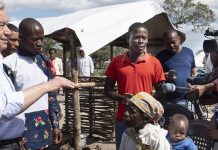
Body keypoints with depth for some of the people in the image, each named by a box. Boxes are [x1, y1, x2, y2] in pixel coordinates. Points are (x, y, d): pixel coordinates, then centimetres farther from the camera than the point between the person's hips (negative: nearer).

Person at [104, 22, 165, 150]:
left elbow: (160, 92, 4)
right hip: (123, 119, 1)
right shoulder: (117, 61, 2)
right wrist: (121, 98, -13)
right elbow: (108, 90, 6)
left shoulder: (154, 62, -1)